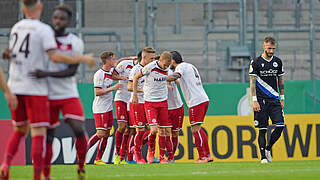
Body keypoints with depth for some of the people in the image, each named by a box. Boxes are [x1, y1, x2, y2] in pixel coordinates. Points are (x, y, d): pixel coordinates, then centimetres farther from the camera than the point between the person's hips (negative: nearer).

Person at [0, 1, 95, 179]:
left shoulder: (16, 28, 10)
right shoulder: (44, 30, -10)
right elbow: (54, 56, -19)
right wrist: (82, 59, -10)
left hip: (15, 87, 6)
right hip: (35, 89, -6)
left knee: (20, 130, 19)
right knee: (39, 133, -4)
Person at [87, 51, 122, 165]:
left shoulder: (110, 72, 10)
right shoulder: (99, 74, -14)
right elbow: (97, 92, -19)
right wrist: (112, 88, -21)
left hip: (108, 108, 8)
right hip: (100, 109, -8)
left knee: (106, 134, 5)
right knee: (101, 134, -13)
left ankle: (98, 159, 9)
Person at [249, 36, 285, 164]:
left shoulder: (277, 62, 10)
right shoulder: (256, 62, -3)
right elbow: (252, 83, -5)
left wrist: (282, 98, 13)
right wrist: (254, 100, -12)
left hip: (275, 100, 4)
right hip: (261, 101, -4)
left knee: (280, 126, -8)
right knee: (262, 129, -3)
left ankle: (268, 149, 13)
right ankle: (263, 156, 3)